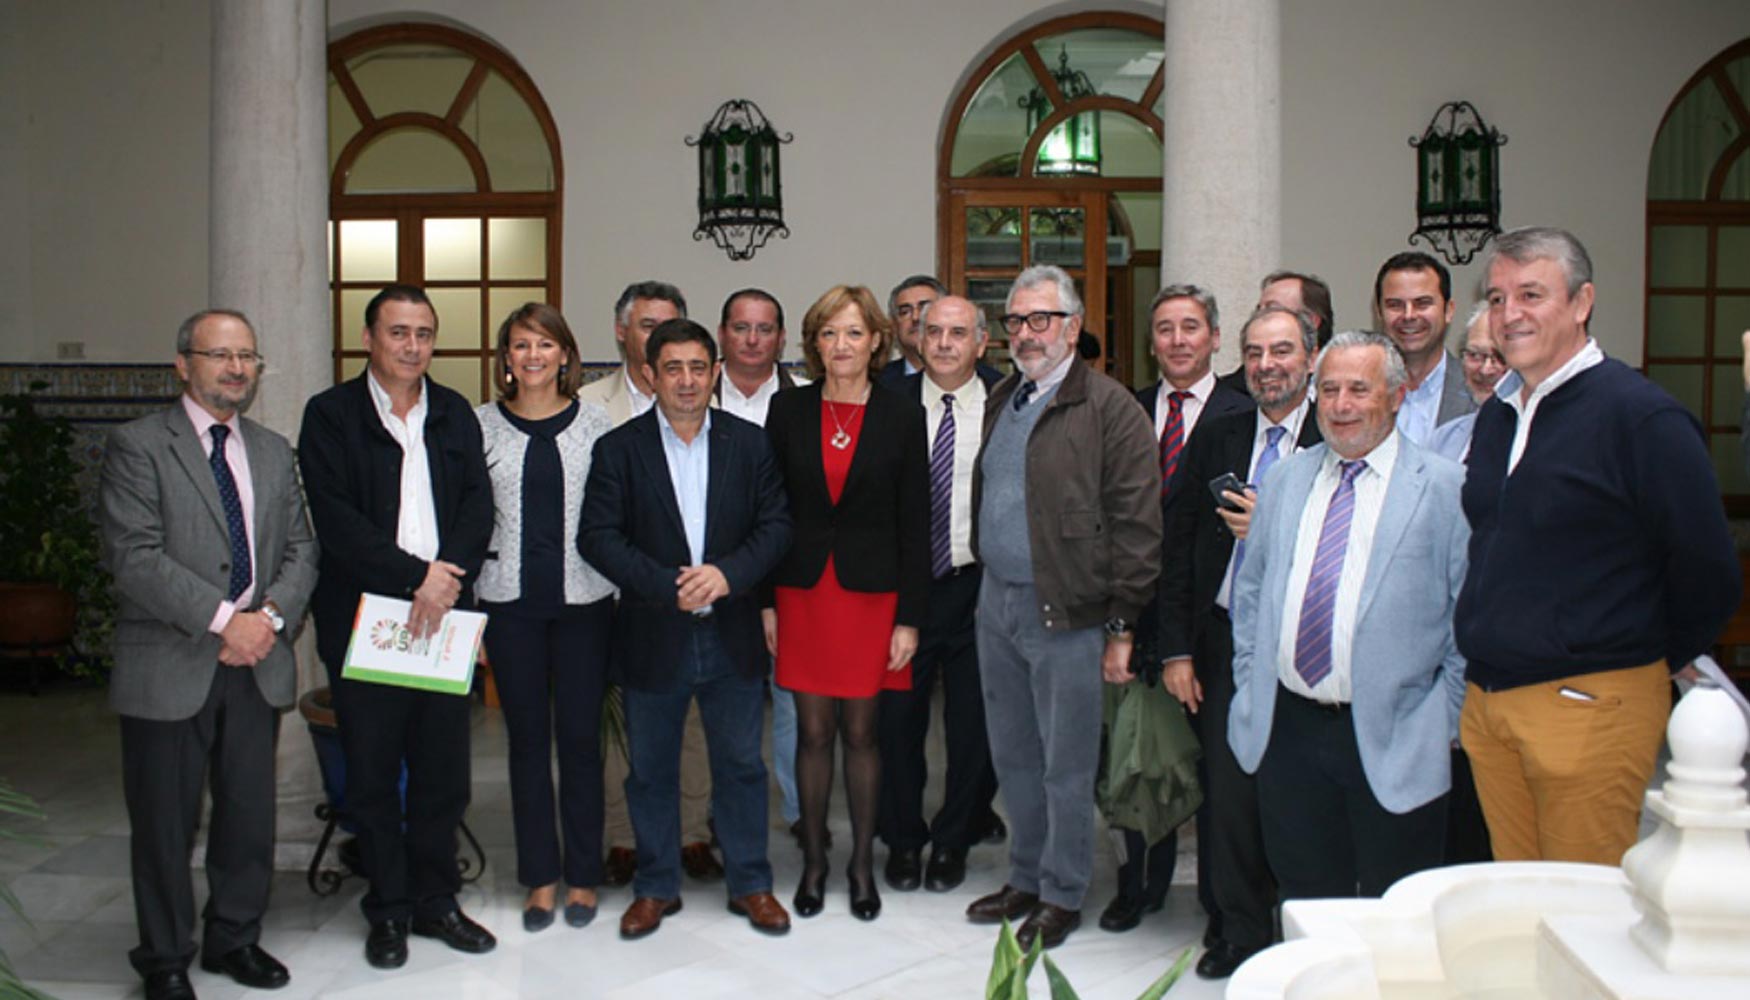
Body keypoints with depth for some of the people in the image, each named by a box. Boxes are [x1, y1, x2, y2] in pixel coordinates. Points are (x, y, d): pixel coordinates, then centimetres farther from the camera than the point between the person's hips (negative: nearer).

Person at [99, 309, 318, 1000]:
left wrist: (272, 615, -8)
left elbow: (300, 548, 10)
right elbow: (135, 557, -14)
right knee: (165, 824, 7)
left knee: (250, 813, 13)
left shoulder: (273, 451, 13)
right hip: (169, 668, -5)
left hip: (258, 663, 5)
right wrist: (225, 619, -19)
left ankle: (236, 938, 30)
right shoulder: (137, 446, -5)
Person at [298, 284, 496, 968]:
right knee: (372, 775, 6)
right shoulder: (330, 415, 0)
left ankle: (434, 899, 23)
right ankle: (389, 909, 20)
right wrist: (417, 576, -15)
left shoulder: (455, 414, 11)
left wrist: (446, 578, -13)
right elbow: (336, 521, -10)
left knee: (443, 770, 8)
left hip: (444, 616, 3)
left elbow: (478, 507, 3)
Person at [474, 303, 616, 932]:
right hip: (511, 602, 1)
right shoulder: (482, 424, 4)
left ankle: (583, 876, 19)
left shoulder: (592, 421, 3)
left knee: (581, 737, 5)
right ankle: (540, 878, 20)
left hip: (583, 600, -1)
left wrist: (619, 593, -1)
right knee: (527, 738, 8)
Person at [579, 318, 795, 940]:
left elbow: (776, 523, 0)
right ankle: (656, 887, 28)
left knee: (741, 764, 10)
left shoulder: (749, 443, 3)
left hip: (732, 634, 1)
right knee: (651, 770, 11)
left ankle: (750, 883, 25)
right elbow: (597, 536, -8)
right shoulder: (618, 448, -2)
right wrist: (669, 586, -19)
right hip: (652, 636, 0)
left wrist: (727, 573, -17)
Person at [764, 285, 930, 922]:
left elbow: (915, 526, -2)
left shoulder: (902, 418, -1)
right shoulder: (788, 411, 3)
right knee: (813, 731, 7)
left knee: (861, 731, 8)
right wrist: (763, 602, -1)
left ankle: (863, 864, 23)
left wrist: (909, 618, -6)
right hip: (802, 592, 1)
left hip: (872, 594, -1)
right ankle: (813, 863, 22)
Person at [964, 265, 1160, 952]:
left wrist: (1121, 626, -13)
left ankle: (1062, 896, 21)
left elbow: (1137, 523, -13)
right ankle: (1025, 879, 33)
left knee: (1066, 767, 5)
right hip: (996, 604, 7)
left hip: (1066, 613, -7)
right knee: (1013, 759, 17)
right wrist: (982, 578, 13)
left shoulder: (1109, 407, -10)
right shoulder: (1001, 401, 13)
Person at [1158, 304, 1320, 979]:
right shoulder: (1216, 437, 9)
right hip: (1223, 641, 3)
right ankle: (1240, 930, 18)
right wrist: (1176, 649, 4)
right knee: (1227, 791, 1)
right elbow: (1178, 544, 8)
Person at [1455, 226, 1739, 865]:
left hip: (1589, 709, -7)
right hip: (1486, 705, 7)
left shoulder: (1642, 416, -12)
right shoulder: (1497, 414, 11)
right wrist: (1484, 675, 16)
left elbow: (1709, 575, -10)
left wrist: (1647, 663, 2)